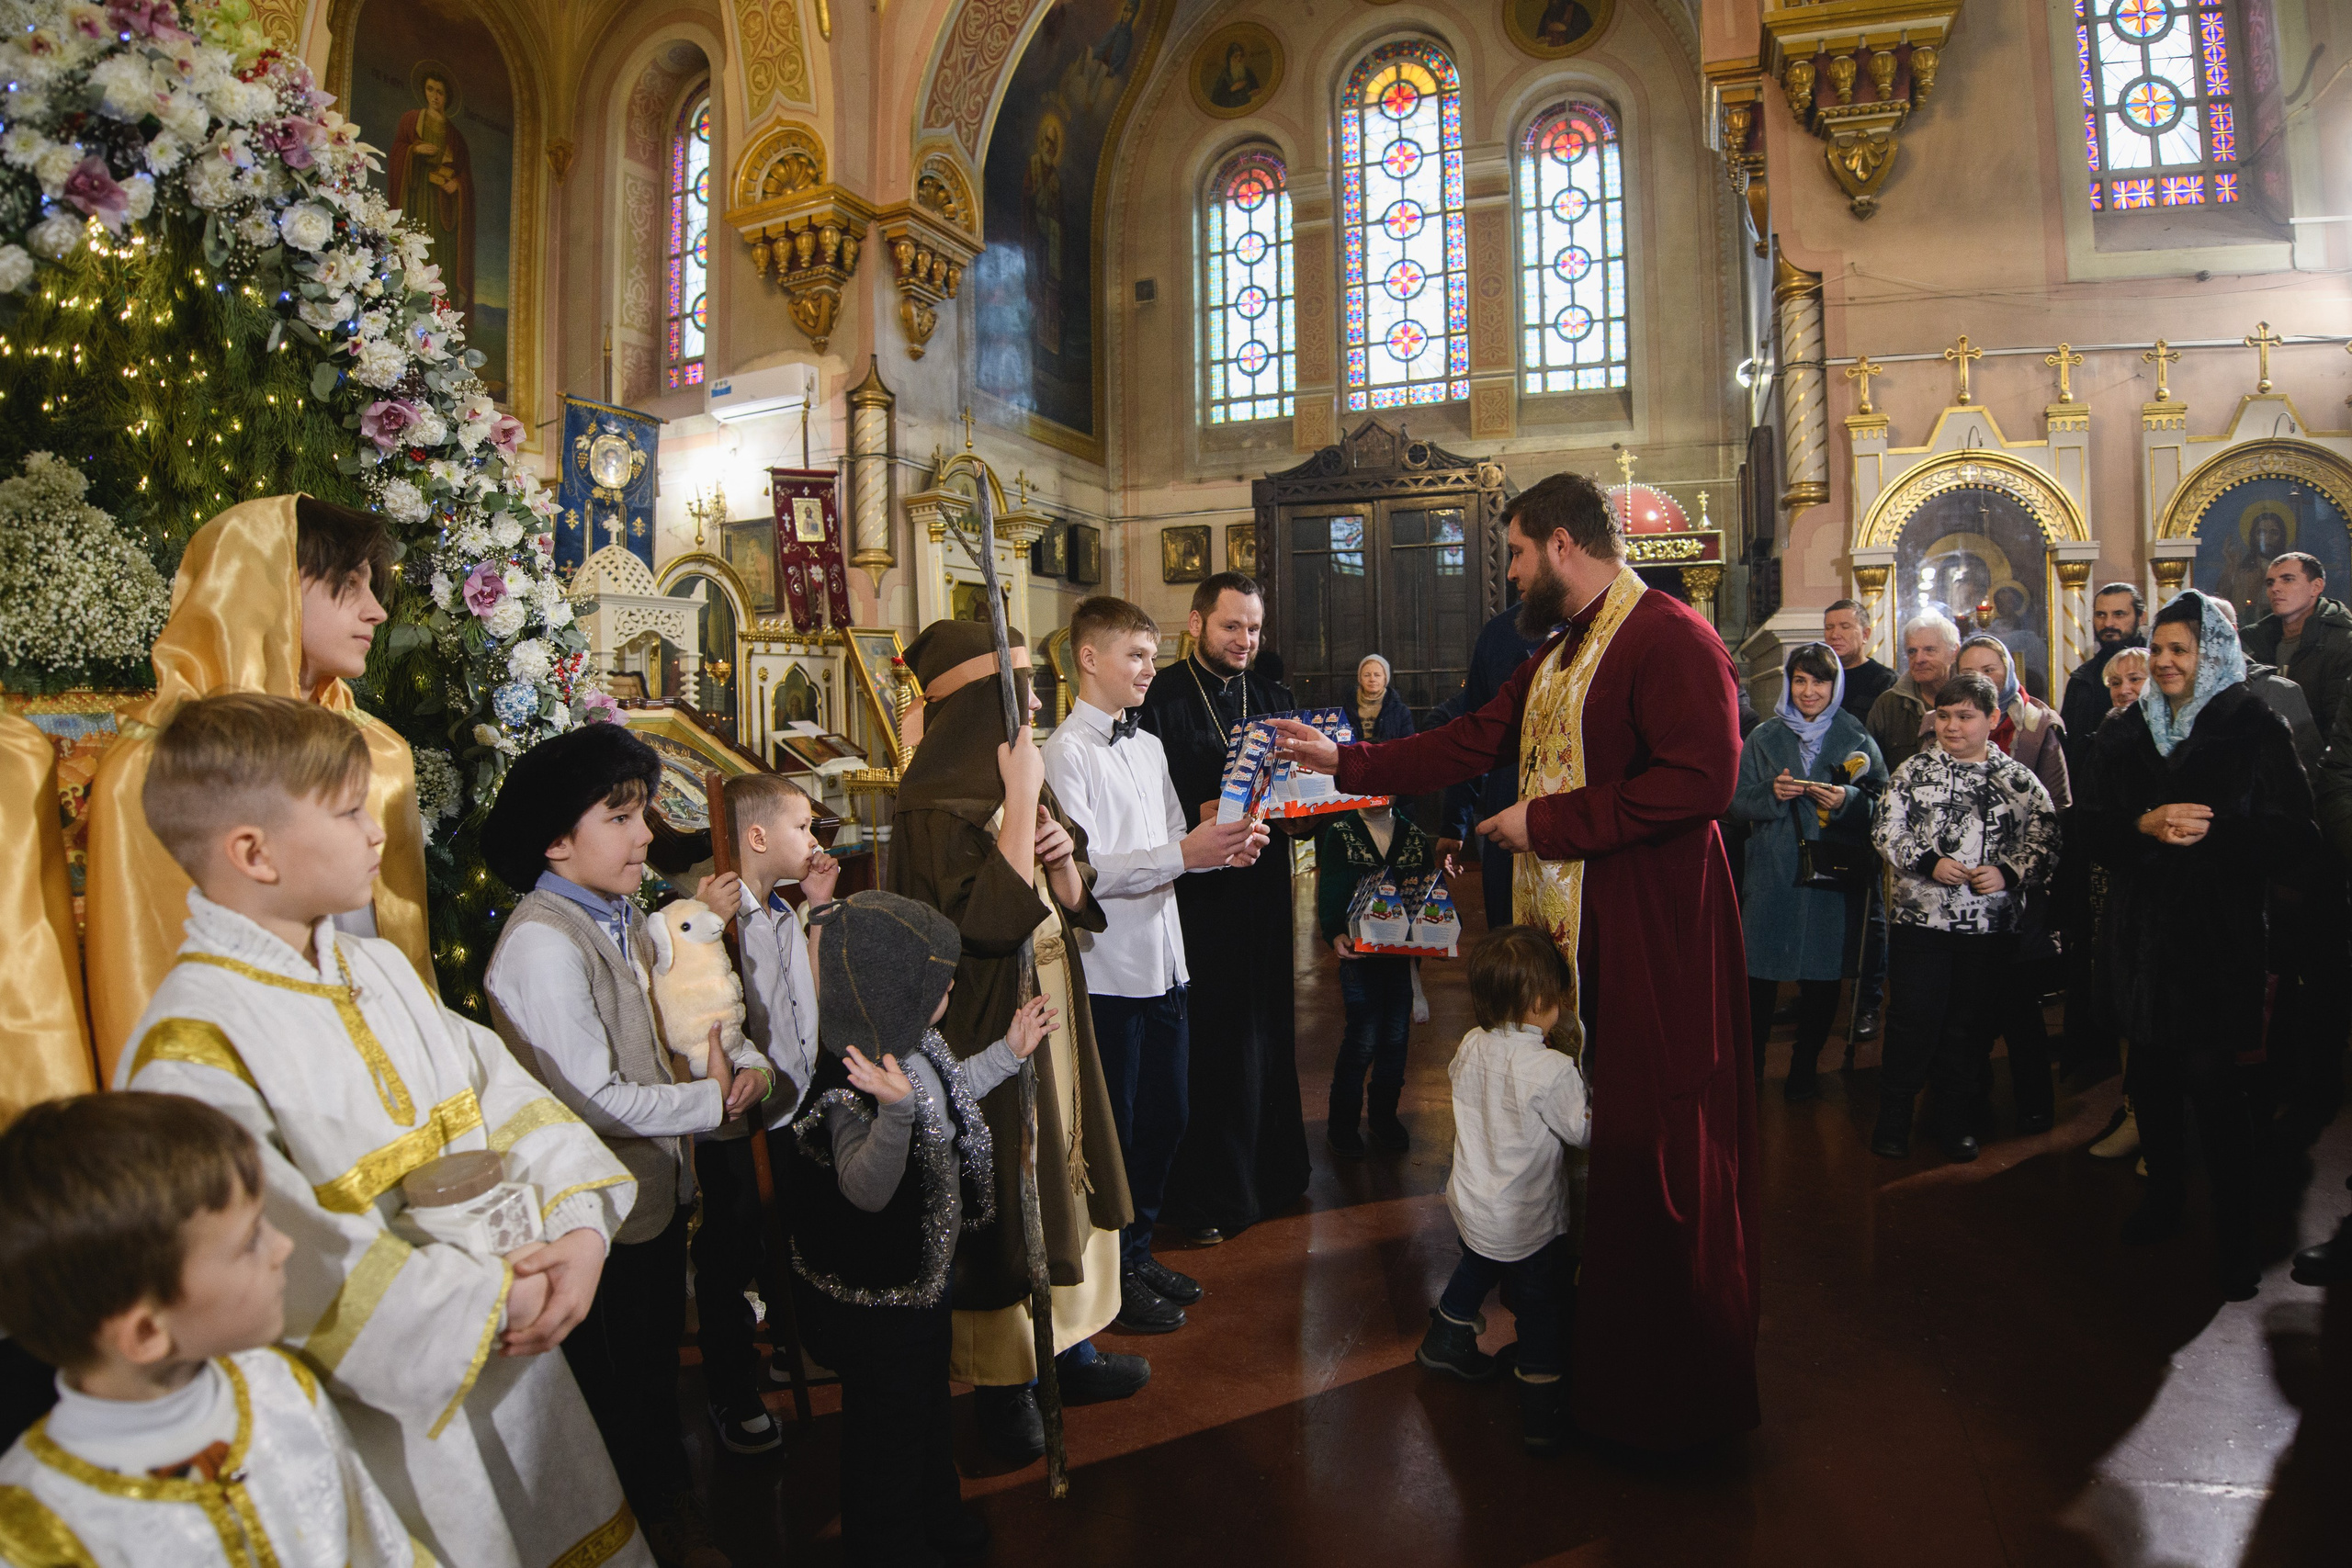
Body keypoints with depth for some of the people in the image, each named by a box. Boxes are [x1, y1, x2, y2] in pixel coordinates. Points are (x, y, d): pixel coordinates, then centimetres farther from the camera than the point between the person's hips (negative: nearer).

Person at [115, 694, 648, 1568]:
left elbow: (499, 1090, 1)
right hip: (389, 1400, -7)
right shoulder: (191, 1053, -21)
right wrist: (486, 1304, -20)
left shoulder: (379, 968, 4)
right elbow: (292, 1260, -25)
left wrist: (581, 1223, -14)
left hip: (512, 1352, 7)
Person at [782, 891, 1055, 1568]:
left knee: (930, 1390, 28)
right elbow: (866, 1189, -41)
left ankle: (935, 1511, 51)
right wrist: (895, 1111, -56)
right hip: (876, 1290, -9)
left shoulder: (917, 1047, -5)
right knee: (889, 1413, 14)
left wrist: (1009, 1053, 10)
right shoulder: (851, 1085, -34)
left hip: (924, 1264, 9)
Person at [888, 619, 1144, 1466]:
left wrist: (1064, 854, -12)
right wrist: (1022, 802, -26)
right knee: (1001, 1195, 5)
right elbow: (993, 919, -30)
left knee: (1065, 1163, 17)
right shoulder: (937, 804, -19)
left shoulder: (1019, 777, 7)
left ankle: (1070, 1346, 34)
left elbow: (1075, 907, 9)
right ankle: (1001, 1380, 24)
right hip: (988, 1028, -8)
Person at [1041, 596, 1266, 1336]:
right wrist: (1183, 853, -25)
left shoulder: (1149, 746, 13)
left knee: (1163, 1119, 17)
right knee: (1111, 1129, 6)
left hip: (1164, 962, 8)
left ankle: (1138, 1251, 35)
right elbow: (1082, 869, -20)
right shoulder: (1066, 753, -13)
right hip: (1107, 970, -8)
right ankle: (1108, 1276, 24)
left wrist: (1224, 845, -4)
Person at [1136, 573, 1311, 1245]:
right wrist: (1197, 818, -24)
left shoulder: (1273, 697, 13)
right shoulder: (1158, 699, -6)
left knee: (1267, 1032, 14)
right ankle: (1203, 1197, 16)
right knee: (1207, 1042, 1)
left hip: (1262, 886, 6)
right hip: (1195, 894, -5)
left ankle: (1271, 1173, 31)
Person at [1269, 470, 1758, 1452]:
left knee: (1657, 1153, 1)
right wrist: (1344, 762, 14)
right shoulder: (1554, 657, 18)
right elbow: (1473, 743, 18)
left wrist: (1548, 822, -19)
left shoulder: (1671, 639, -13)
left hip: (1653, 940, -9)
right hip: (1567, 929, 9)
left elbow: (1702, 780, -24)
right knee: (1593, 1144, 16)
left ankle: (1675, 1394, 19)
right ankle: (1602, 1359, 32)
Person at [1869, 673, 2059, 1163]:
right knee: (1913, 1022, 1)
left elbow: (2044, 840, 5)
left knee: (1970, 1026, 10)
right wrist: (1929, 863, -14)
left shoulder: (2018, 779, 5)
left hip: (1990, 925, 1)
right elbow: (1886, 831, 0)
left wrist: (2008, 872, -12)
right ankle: (1893, 1121, 13)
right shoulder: (1913, 771, 3)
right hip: (1919, 919, -1)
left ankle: (1957, 1123, 25)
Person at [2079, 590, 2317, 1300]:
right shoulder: (2123, 732, 9)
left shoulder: (2255, 729, -2)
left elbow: (2294, 838, -6)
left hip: (2221, 937, -4)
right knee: (2152, 1074, 11)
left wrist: (2212, 831, -22)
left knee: (2212, 1082, -6)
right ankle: (2164, 1197, 29)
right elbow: (2094, 827, 3)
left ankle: (2235, 1235, 9)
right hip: (2141, 934, 4)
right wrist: (2146, 826, -16)